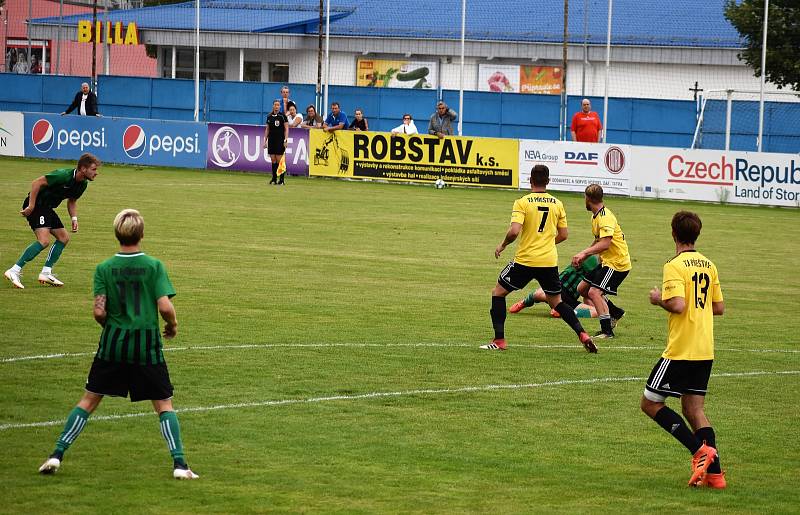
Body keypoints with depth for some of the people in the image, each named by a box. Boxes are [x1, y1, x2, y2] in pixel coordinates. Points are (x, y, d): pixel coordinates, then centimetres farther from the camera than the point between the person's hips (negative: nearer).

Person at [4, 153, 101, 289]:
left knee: (63, 237, 10)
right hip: (36, 205, -10)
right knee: (43, 241, -22)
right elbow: (36, 183, -23)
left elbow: (72, 201, 21)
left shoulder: (82, 184, 4)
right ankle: (14, 271, -22)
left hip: (47, 208, 10)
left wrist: (74, 218, 4)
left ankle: (46, 273, 14)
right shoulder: (64, 175, -24)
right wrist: (31, 206, -24)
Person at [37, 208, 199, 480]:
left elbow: (99, 311, -9)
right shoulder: (154, 266, -7)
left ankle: (57, 454, 7)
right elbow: (165, 307, -14)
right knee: (164, 404, 8)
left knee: (89, 400, 11)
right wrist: (173, 326, 7)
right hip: (147, 345, -1)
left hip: (112, 344, 1)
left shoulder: (104, 268, -3)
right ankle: (179, 463, -3)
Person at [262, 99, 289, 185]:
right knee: (273, 160, 3)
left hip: (280, 141, -4)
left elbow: (286, 129, -3)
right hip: (271, 141, 4)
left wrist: (286, 139, -11)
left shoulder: (282, 116, -3)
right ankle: (274, 179, 10)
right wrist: (265, 141, 12)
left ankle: (281, 179, 0)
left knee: (279, 160, -6)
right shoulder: (269, 117, 9)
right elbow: (267, 129, 15)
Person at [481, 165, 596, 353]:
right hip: (550, 261, 4)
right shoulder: (557, 204, 5)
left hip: (525, 260, -4)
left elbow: (514, 231, -19)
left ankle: (499, 340, 6)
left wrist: (502, 245, 0)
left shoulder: (522, 203, -8)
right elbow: (563, 234, 10)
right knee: (556, 302, 19)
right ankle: (583, 335, 2)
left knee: (498, 292, 13)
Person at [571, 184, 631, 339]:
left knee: (594, 292, -21)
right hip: (606, 262, 10)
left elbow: (605, 243, -31)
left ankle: (607, 331, -15)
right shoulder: (596, 216, 11)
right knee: (582, 289, 14)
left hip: (617, 262, -10)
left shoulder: (605, 217, -21)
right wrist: (583, 257, 12)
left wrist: (584, 253, -33)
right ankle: (613, 314, 25)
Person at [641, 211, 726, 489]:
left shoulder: (675, 266, -13)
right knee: (693, 408, 13)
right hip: (705, 351, 8)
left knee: (650, 403, 3)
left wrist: (659, 299, -6)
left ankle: (700, 449, -8)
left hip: (681, 350, -8)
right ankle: (714, 473, 5)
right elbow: (719, 308, 13)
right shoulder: (708, 265, 10)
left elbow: (677, 305, -24)